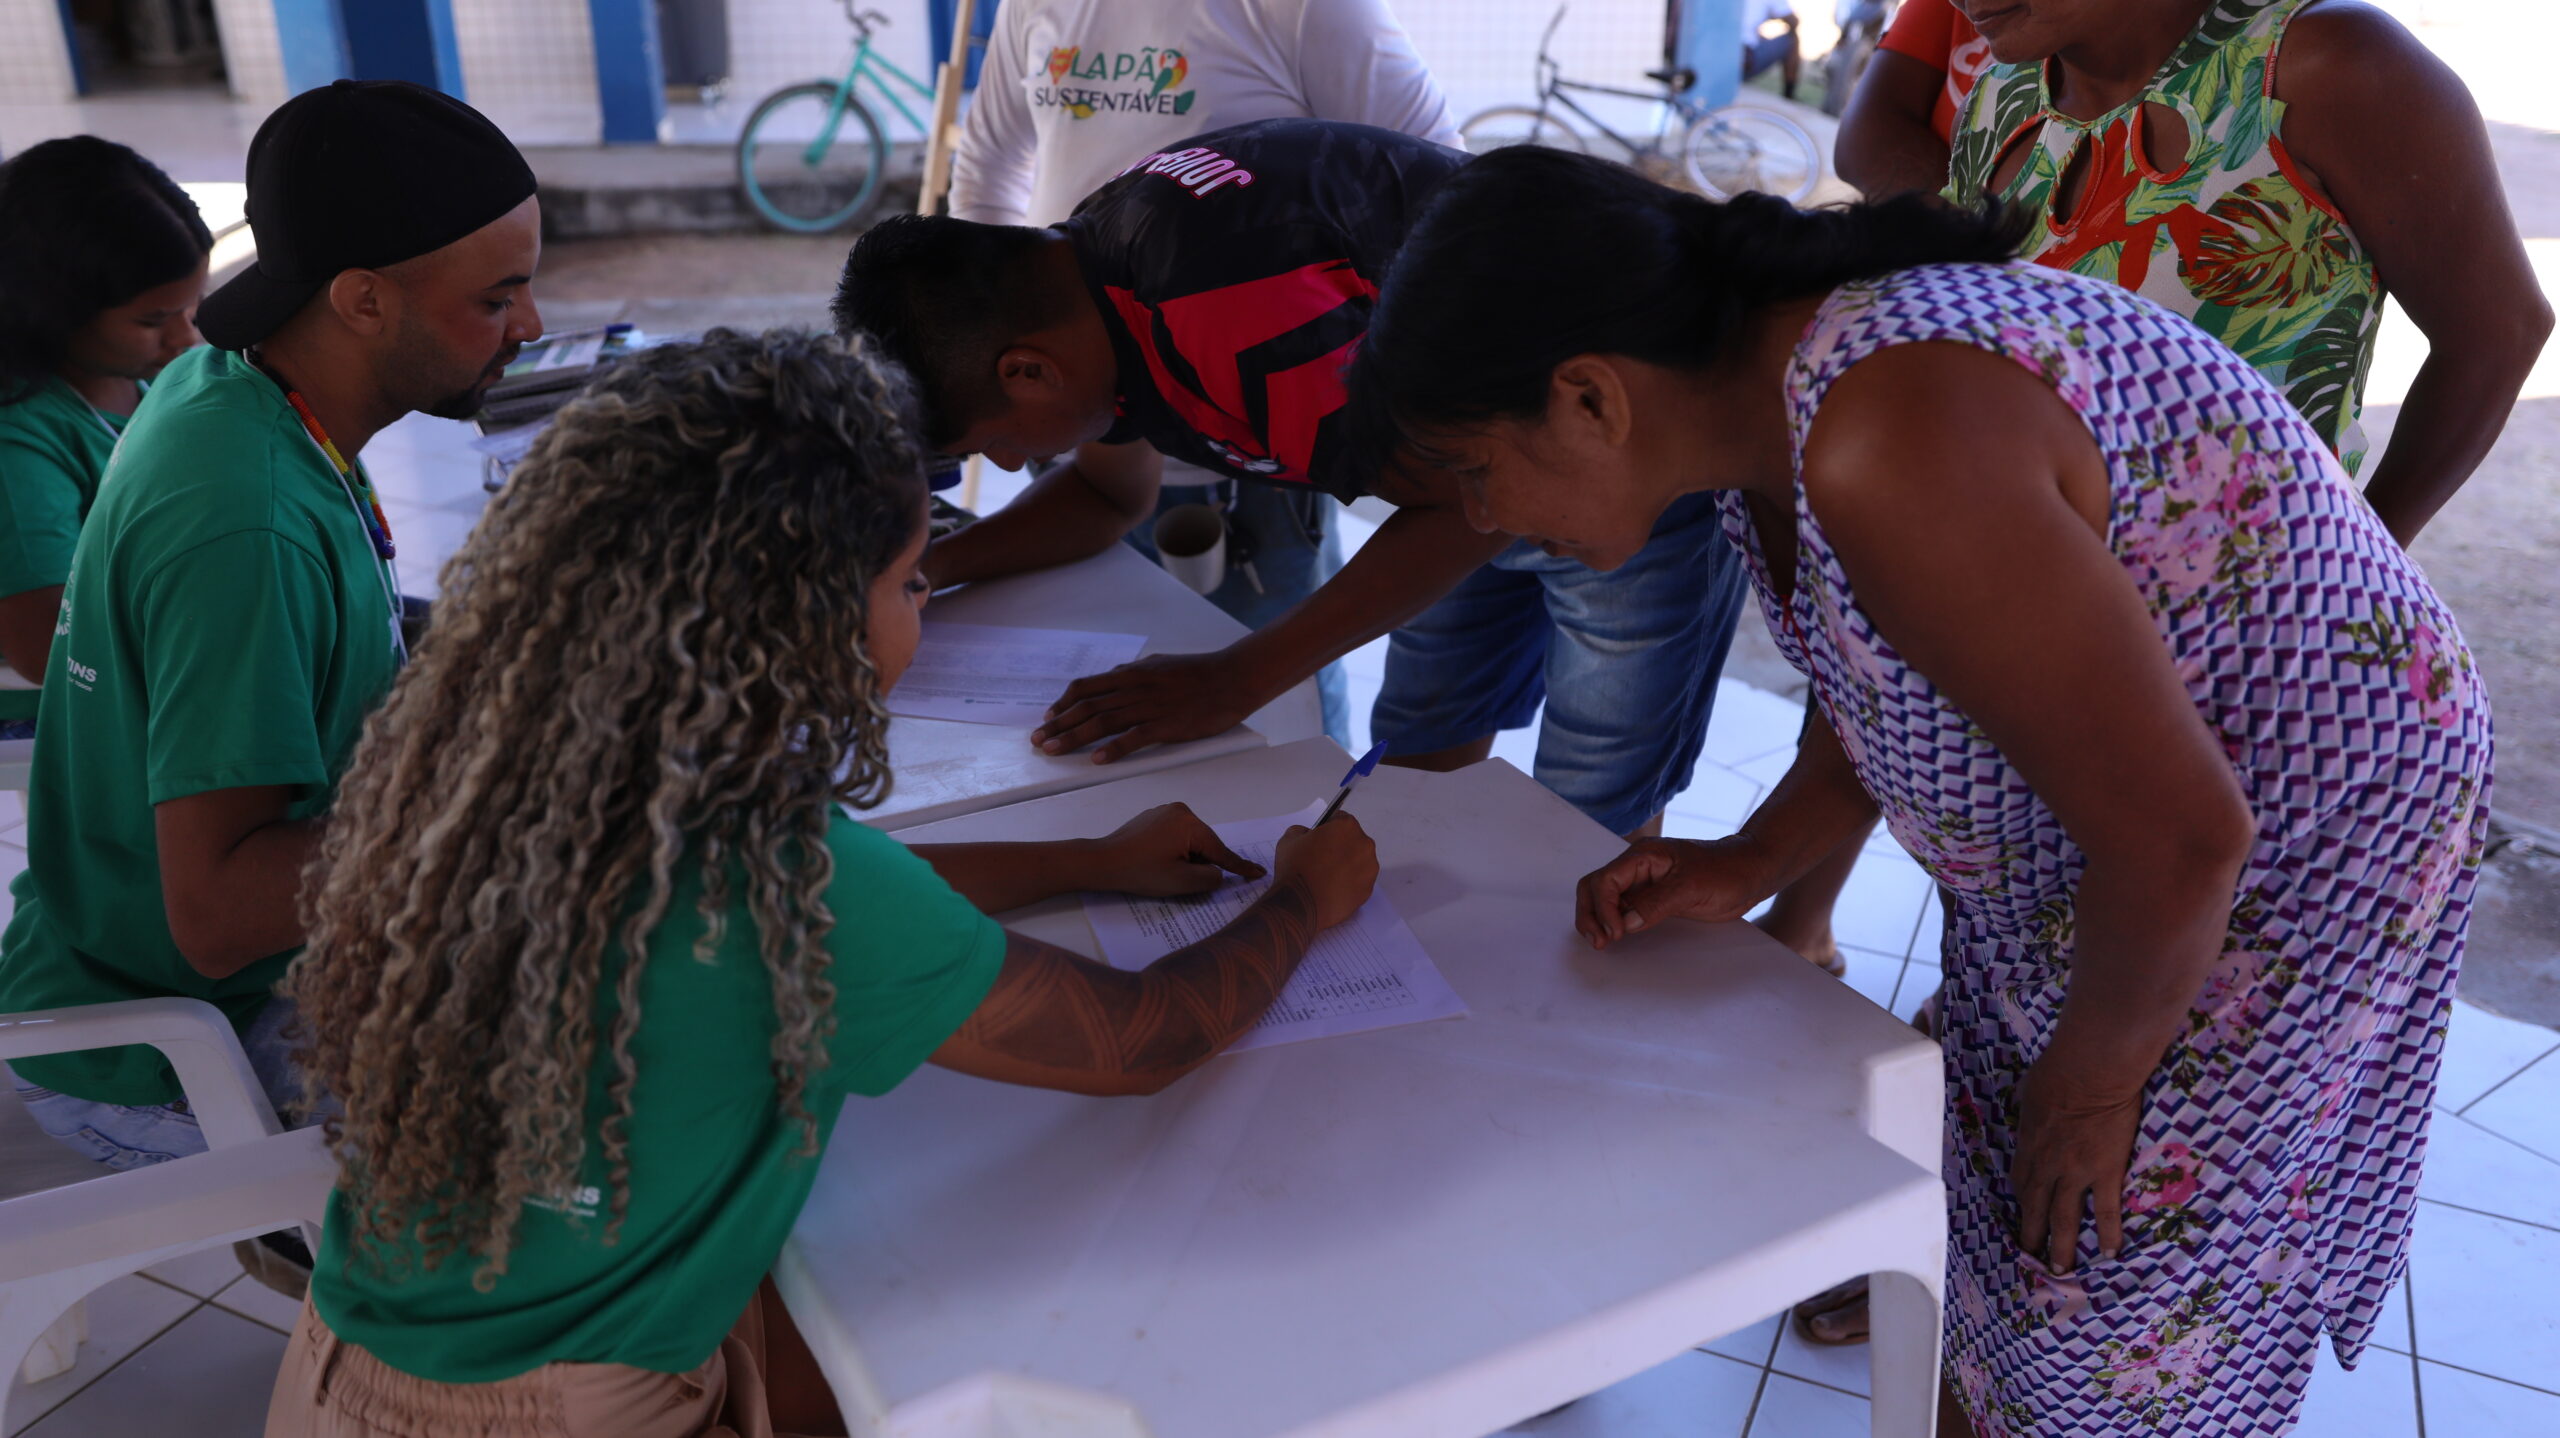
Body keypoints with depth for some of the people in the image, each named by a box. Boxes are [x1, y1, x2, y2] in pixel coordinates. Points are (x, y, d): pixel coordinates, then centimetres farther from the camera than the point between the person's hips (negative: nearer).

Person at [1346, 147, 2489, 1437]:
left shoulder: (1886, 458, -36)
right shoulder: (1762, 397, -6)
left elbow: (2178, 836, -31)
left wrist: (2095, 1075, -14)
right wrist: (1751, 865, 1)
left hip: (2295, 852, -8)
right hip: (2082, 813, 8)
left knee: (2126, 1301, 7)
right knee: (1998, 1193, 20)